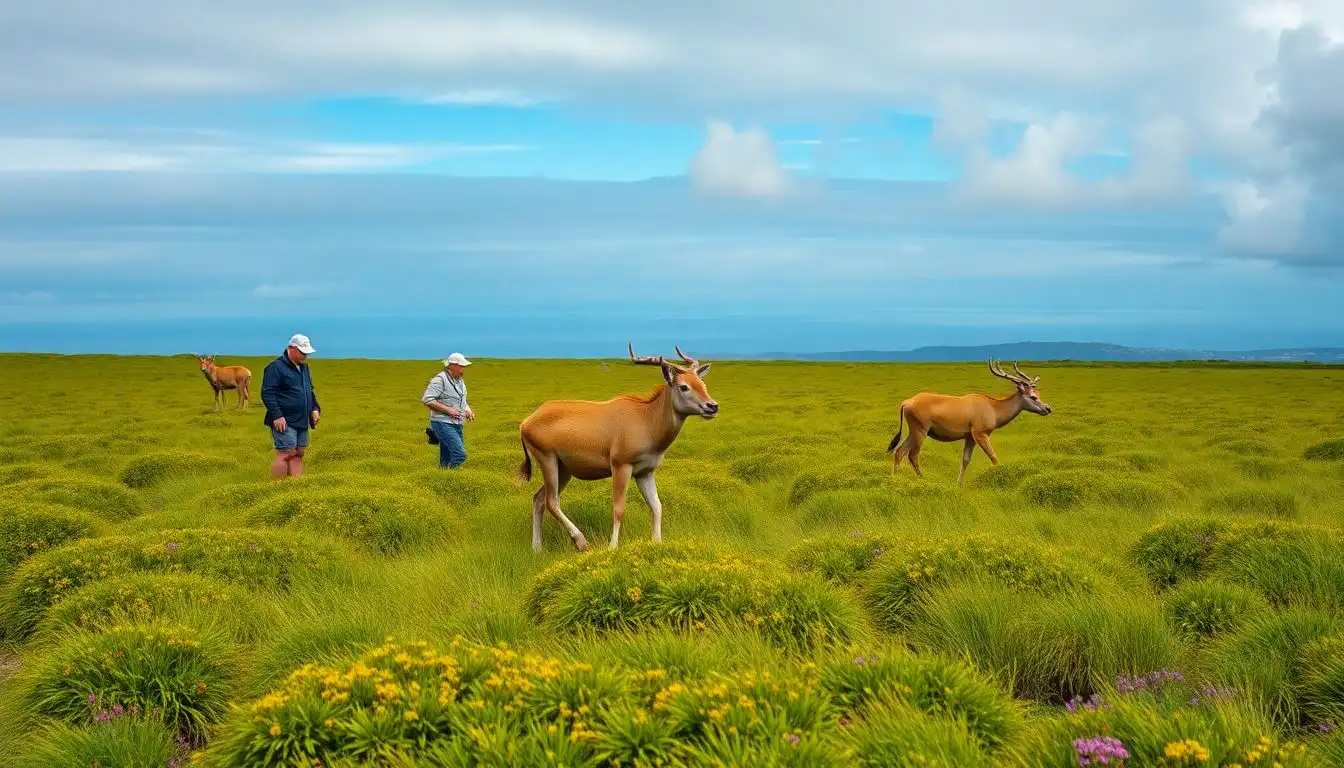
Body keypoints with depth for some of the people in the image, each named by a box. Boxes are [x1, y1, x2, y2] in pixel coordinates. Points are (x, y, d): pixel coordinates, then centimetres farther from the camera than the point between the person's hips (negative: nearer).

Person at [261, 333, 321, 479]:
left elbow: (310, 390, 30)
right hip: (285, 422, -9)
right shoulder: (276, 367, -11)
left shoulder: (304, 367, 17)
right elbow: (267, 393, -15)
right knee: (286, 454, -12)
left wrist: (315, 408, 16)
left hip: (302, 422, 9)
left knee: (298, 454, 8)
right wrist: (277, 416, -21)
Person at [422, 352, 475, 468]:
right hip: (443, 424, -9)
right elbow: (427, 400, -19)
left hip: (457, 425, 9)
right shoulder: (440, 379, -12)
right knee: (460, 454, -20)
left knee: (446, 461, 8)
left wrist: (468, 410, 8)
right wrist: (448, 410, -21)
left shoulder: (460, 381, 17)